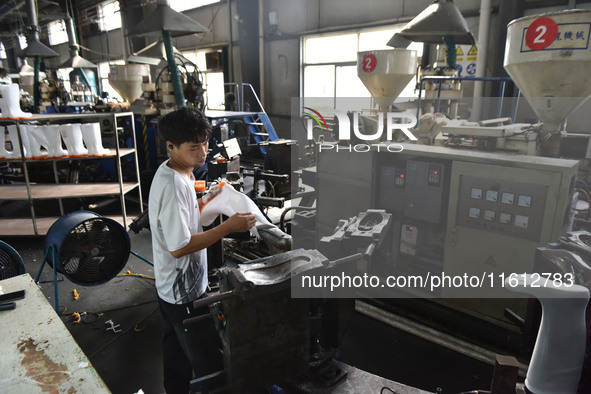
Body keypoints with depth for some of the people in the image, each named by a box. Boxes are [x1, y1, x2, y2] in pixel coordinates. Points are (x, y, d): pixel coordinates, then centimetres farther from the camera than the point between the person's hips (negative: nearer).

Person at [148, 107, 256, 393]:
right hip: (185, 293, -10)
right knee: (208, 364, 6)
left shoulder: (170, 173, 3)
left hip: (170, 288, 10)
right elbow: (179, 247, -27)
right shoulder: (173, 186, -28)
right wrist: (228, 227, -26)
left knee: (177, 354, 26)